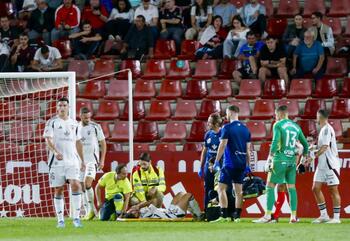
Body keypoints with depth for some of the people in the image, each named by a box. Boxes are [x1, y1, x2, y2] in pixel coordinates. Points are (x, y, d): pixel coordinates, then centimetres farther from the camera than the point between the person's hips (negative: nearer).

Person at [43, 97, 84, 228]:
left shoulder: (74, 123, 14)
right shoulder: (52, 122, 1)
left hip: (72, 160, 2)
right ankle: (60, 220, 8)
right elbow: (48, 140, -12)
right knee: (58, 190, 1)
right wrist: (56, 152, -29)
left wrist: (82, 160, 20)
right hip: (57, 161, -2)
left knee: (75, 185, -15)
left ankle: (76, 217, -12)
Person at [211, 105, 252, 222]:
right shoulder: (245, 129, 10)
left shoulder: (227, 128, -8)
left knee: (221, 188, -4)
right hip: (241, 164, 6)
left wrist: (216, 162, -8)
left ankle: (224, 215, -13)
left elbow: (222, 146, -12)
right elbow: (248, 149, 13)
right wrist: (247, 165, 18)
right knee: (238, 190, 9)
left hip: (230, 163, -6)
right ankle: (237, 216, 7)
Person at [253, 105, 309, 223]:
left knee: (270, 187, -1)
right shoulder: (296, 126, 13)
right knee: (291, 188, 10)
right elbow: (305, 144, 19)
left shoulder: (278, 125, -4)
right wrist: (305, 156, 28)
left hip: (280, 160, -5)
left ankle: (267, 216, -7)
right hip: (292, 161, 5)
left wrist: (270, 158, -13)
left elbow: (275, 142, -16)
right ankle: (293, 216, 7)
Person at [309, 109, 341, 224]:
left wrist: (313, 157, -19)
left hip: (331, 164, -10)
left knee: (333, 190, -4)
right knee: (316, 188, 7)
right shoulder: (323, 129, 15)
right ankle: (324, 215, 12)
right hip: (322, 165, 10)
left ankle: (336, 217, 1)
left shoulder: (327, 129, -14)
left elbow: (324, 147, -20)